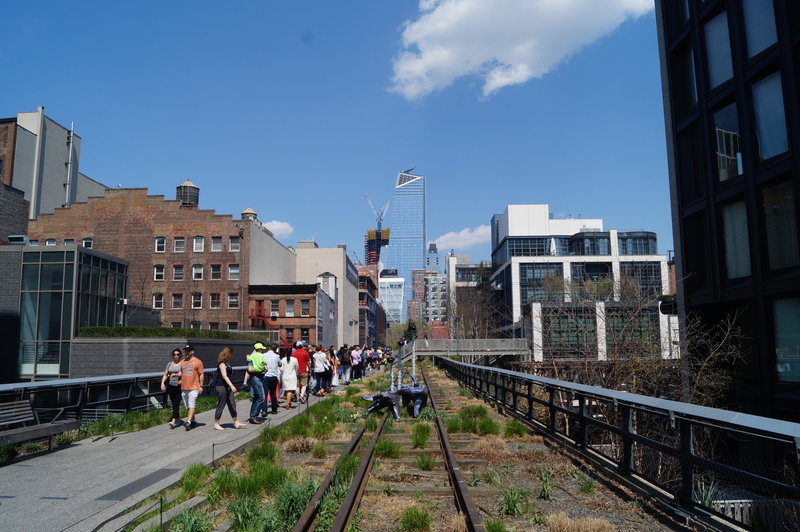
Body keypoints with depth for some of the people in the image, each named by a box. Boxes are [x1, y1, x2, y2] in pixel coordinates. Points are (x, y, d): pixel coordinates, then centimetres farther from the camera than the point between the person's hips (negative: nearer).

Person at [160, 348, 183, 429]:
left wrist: (182, 380, -21)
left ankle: (173, 421, -18)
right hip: (171, 386, 5)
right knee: (173, 404, 9)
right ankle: (178, 420, 21)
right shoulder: (169, 364, 12)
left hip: (179, 386, -5)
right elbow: (165, 375, 14)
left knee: (176, 403, -12)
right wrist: (162, 383, 1)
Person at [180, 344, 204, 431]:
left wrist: (201, 386, -5)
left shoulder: (197, 361, -4)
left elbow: (201, 374, -2)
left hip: (194, 388, -6)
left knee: (191, 405, -13)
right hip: (184, 388, 6)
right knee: (188, 407, 11)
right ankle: (193, 421, 22)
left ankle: (188, 422, -20)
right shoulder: (182, 362, 12)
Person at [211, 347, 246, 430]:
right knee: (221, 405, -2)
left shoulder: (227, 363, 14)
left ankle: (236, 423, 10)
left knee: (232, 404, 7)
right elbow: (224, 376, -24)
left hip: (227, 386, 9)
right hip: (221, 386, -9)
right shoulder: (222, 364, -14)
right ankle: (216, 424, 8)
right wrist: (232, 386, -32)